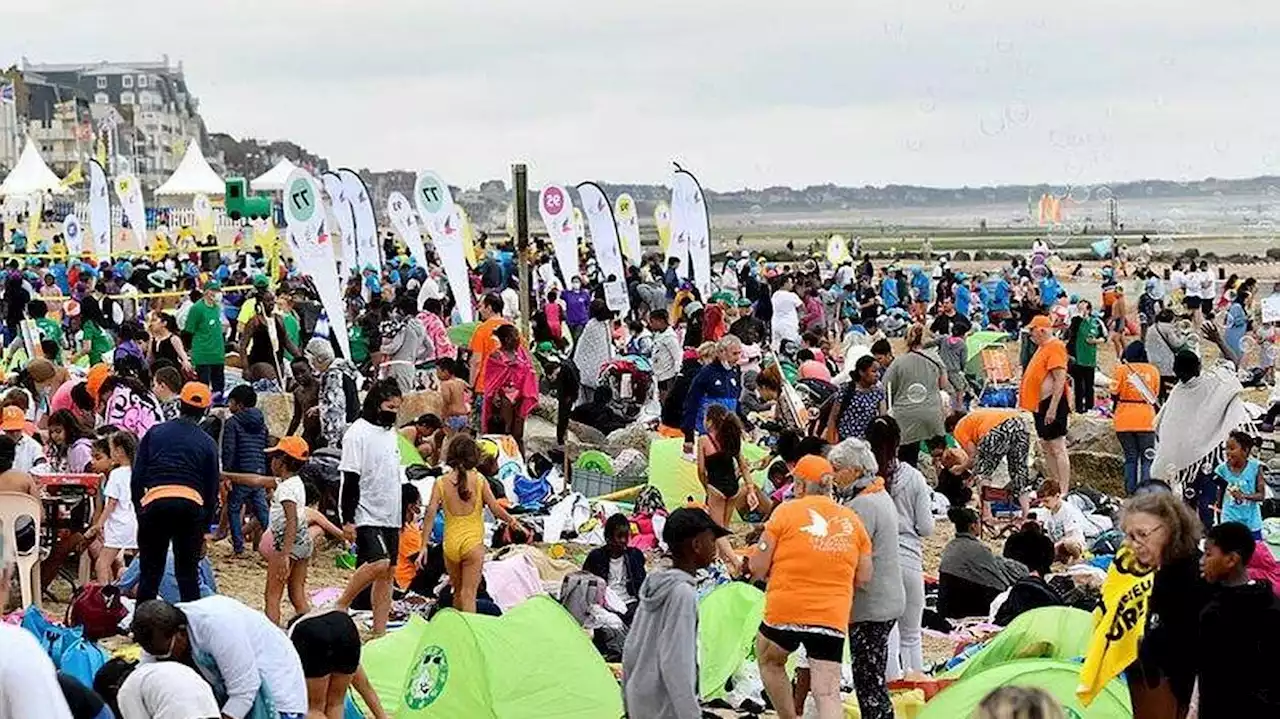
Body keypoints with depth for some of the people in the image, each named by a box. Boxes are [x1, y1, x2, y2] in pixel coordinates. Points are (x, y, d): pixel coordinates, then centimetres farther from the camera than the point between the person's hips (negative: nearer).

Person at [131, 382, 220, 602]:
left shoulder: (154, 433, 14)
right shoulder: (207, 443, 12)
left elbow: (137, 477, 9)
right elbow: (212, 488, 13)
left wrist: (139, 512, 18)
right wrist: (204, 530, 20)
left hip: (155, 502, 0)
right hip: (191, 505, 0)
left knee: (150, 573, 9)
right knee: (188, 573, 11)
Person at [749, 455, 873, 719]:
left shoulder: (786, 511, -5)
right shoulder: (852, 520, 7)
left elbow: (758, 569, -6)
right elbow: (863, 578, 9)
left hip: (785, 611, -2)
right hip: (833, 618, 2)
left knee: (769, 662, 26)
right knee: (828, 694, -2)